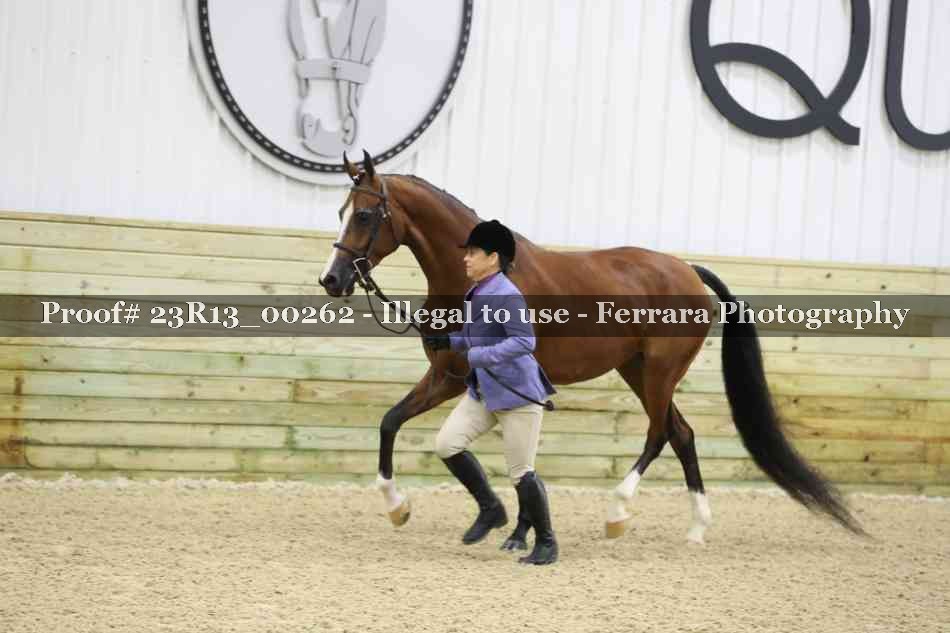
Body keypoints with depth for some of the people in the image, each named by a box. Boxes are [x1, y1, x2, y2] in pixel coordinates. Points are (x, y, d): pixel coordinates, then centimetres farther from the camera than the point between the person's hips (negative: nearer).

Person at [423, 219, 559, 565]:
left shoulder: (506, 296, -19)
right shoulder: (476, 294, 9)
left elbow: (524, 341, -29)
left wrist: (477, 356, -34)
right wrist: (448, 340, 7)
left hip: (517, 394, -9)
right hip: (483, 392, 9)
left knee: (521, 473, -3)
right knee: (446, 444, -4)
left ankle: (546, 542, 14)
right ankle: (491, 509, 12)